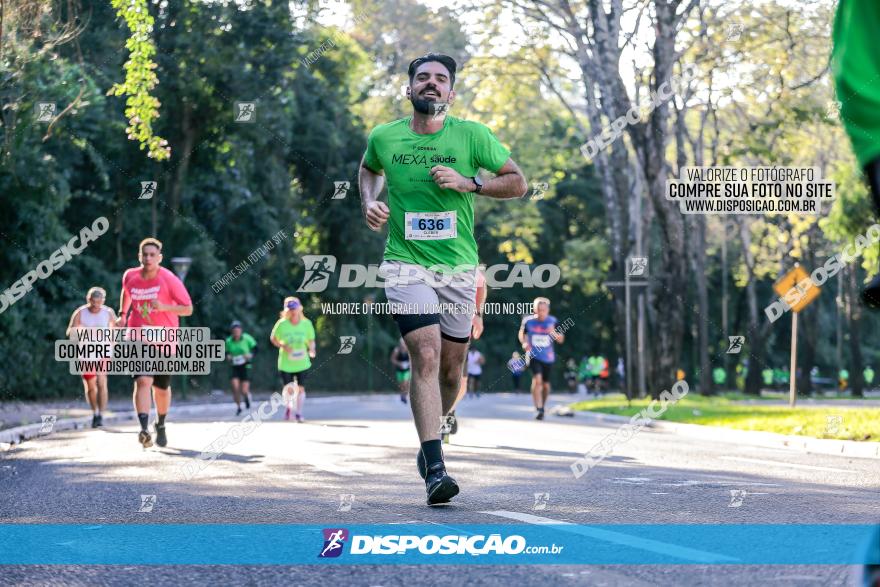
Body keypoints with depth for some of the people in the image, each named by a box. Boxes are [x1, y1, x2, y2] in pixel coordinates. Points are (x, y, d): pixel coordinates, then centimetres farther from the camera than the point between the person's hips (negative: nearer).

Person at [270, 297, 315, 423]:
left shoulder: (306, 324, -6)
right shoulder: (282, 324, -10)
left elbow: (311, 341, 4)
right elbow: (273, 338, 3)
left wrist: (311, 350, -17)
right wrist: (283, 346, -15)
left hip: (302, 363, 1)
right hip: (286, 363, -1)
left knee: (300, 388, -2)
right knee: (288, 389, 0)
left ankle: (299, 413, 15)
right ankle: (288, 407, 31)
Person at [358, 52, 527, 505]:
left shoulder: (471, 135, -2)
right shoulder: (384, 137, 2)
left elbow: (518, 183, 1)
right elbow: (368, 169, 25)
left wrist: (469, 183, -13)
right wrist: (370, 201, 5)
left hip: (459, 268, 2)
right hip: (406, 264, -2)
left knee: (451, 372, 9)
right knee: (426, 355, -20)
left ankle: (429, 442, 38)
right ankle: (434, 469, -23)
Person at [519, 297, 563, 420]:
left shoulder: (552, 321, -8)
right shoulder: (528, 321, -8)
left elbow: (560, 340, -4)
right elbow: (522, 333, 10)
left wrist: (554, 333, -24)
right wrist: (524, 343, -10)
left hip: (548, 357, 2)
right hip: (534, 355, -2)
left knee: (545, 384, 14)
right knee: (537, 379, -23)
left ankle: (542, 406, 39)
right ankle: (539, 410, -23)